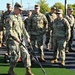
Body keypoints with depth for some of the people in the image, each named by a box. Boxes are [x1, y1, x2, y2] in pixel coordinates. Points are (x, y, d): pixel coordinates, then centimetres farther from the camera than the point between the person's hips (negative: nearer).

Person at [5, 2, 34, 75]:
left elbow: (23, 28, 20)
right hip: (12, 40, -8)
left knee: (25, 54, 3)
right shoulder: (10, 17, -10)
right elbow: (9, 30, -16)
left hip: (20, 40, 8)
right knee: (16, 55, -10)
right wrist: (15, 37, -22)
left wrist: (27, 37, 12)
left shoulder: (19, 17, 16)